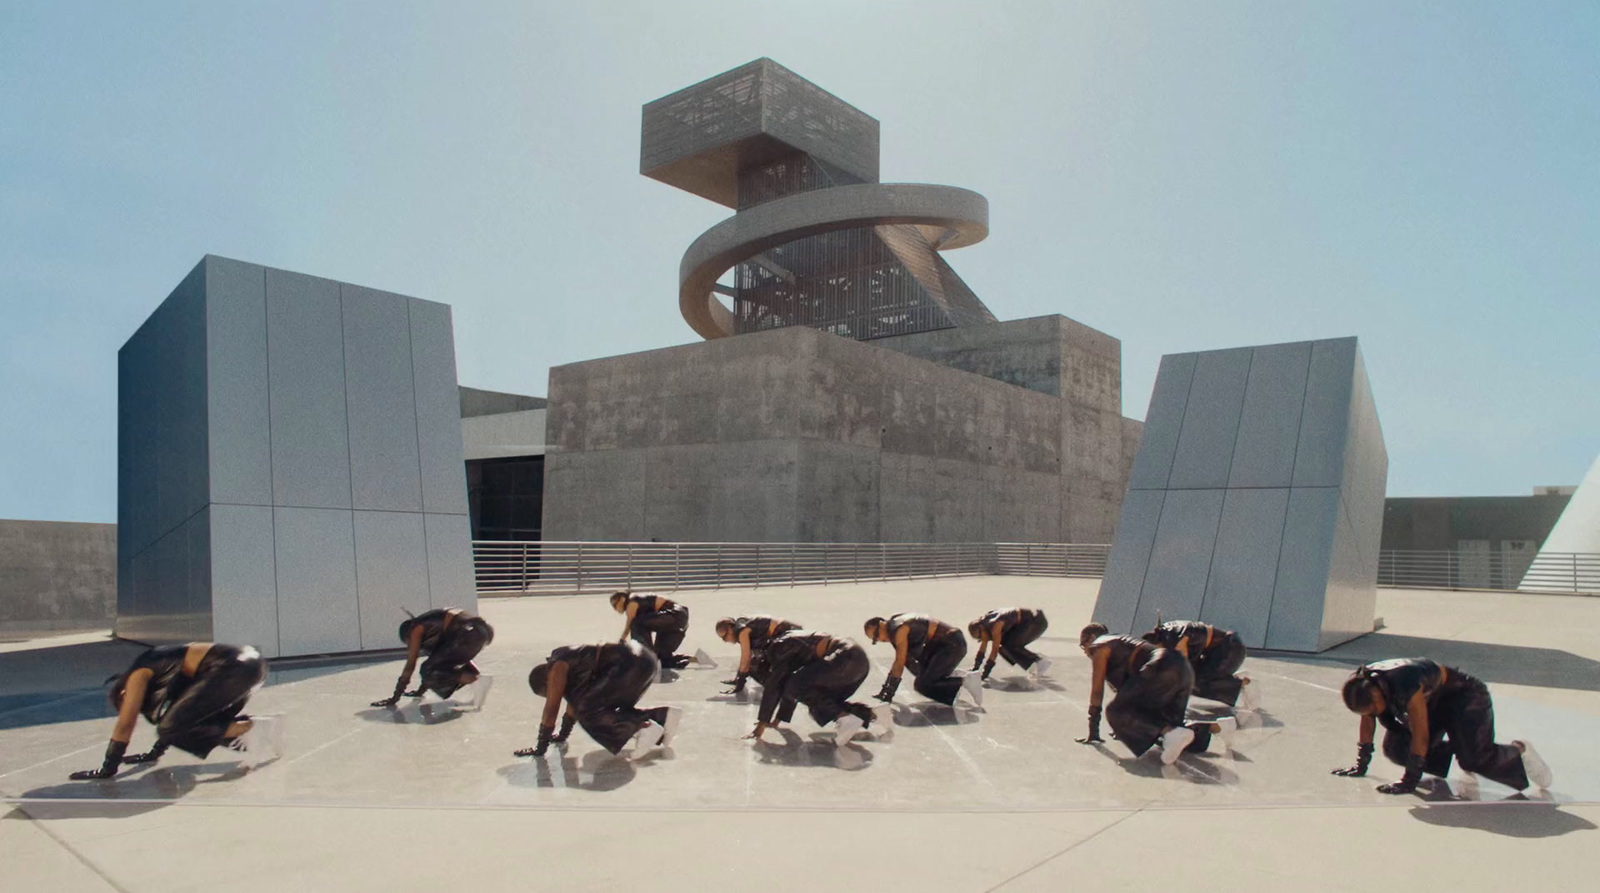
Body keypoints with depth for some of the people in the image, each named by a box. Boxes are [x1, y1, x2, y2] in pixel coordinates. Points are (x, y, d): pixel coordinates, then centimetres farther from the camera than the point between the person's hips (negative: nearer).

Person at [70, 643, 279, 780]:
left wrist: (108, 768, 14)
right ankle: (262, 726, 7)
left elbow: (125, 724, 6)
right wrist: (156, 752, 48)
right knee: (203, 724, 22)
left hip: (231, 669, -9)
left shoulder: (139, 673, 9)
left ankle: (248, 729, -8)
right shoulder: (158, 669, 32)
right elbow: (177, 711, 41)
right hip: (250, 661, 9)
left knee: (172, 730, -2)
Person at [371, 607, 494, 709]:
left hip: (468, 633, -9)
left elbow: (410, 665, 9)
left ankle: (476, 680, -14)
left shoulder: (417, 629, 11)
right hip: (483, 630, 9)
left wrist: (395, 698, 14)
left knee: (430, 671, 2)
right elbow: (436, 657, 39)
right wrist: (420, 691, 46)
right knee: (448, 659, 31)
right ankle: (476, 676, 9)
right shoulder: (431, 624, 34)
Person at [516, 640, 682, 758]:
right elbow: (574, 700, 36)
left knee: (587, 710, -6)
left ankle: (641, 728, -20)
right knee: (601, 708, 22)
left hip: (631, 665, -10)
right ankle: (662, 717, 13)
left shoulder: (557, 668, 0)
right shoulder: (569, 667, 26)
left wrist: (540, 748, 5)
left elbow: (550, 709, -2)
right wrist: (563, 735, 44)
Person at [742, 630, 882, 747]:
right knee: (818, 706, 14)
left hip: (847, 659, -10)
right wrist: (779, 719, 39)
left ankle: (844, 717, -17)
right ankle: (869, 714, 4)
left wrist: (762, 724, -2)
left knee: (796, 686, -8)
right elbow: (787, 685, 33)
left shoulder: (779, 647, -2)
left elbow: (773, 686, -5)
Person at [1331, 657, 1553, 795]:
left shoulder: (1406, 685, -40)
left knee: (1476, 758, -22)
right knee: (1394, 748, -6)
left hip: (1464, 696, -7)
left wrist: (1410, 781, -33)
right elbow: (1367, 722, -4)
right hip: (1432, 703, 7)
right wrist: (1361, 765, -3)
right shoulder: (1364, 684, -20)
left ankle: (1518, 752, 9)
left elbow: (1420, 735, -36)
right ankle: (1454, 754, 14)